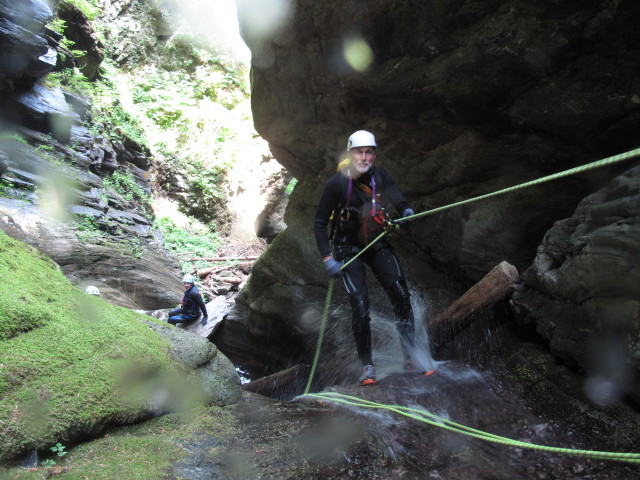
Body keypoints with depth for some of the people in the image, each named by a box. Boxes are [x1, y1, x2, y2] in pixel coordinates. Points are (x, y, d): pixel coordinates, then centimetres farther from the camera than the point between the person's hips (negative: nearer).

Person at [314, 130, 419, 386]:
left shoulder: (380, 177, -7)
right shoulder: (336, 183, -15)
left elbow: (400, 202, -2)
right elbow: (319, 224, -10)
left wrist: (407, 211, -28)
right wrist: (327, 258, -18)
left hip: (377, 244, 3)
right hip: (348, 248, -3)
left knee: (400, 292, -14)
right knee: (360, 304, -14)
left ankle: (411, 357, -3)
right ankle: (367, 366, 0)